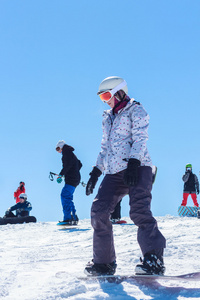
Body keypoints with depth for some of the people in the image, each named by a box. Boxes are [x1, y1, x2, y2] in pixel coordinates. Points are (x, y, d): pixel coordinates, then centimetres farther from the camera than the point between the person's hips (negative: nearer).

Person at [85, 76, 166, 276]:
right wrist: (95, 172, 18)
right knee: (98, 211, -6)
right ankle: (104, 262, 2)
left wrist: (133, 163, -22)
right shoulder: (108, 119, 26)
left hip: (137, 168, -7)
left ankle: (154, 261, -24)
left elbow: (140, 138, -8)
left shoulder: (135, 110, 5)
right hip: (114, 173, 7)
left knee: (139, 211, -23)